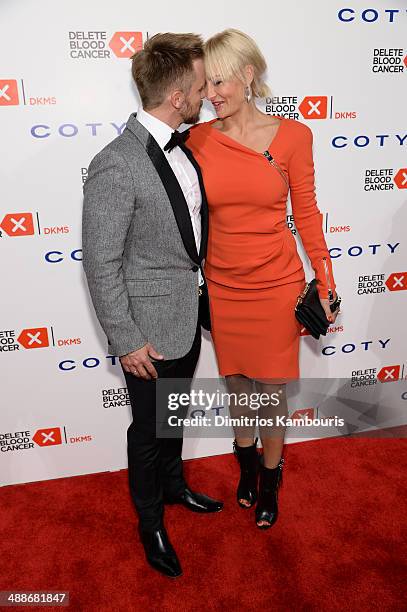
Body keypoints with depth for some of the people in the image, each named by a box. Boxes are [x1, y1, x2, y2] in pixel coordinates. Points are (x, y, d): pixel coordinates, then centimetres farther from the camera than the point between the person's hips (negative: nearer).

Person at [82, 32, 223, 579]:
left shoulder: (181, 146, 3)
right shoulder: (115, 166, -23)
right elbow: (101, 264, -20)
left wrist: (202, 292, 15)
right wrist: (127, 342, -16)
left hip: (190, 314, 7)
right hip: (152, 328, -7)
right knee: (150, 427, 14)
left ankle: (173, 485, 52)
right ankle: (151, 522, 40)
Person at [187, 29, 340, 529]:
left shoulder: (291, 135, -7)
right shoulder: (198, 139, -3)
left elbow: (306, 213, -1)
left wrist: (326, 285, -1)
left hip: (276, 285, -2)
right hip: (222, 287, 2)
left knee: (272, 388, 12)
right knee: (236, 383, 19)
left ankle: (270, 481, 39)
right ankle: (246, 464, 47)